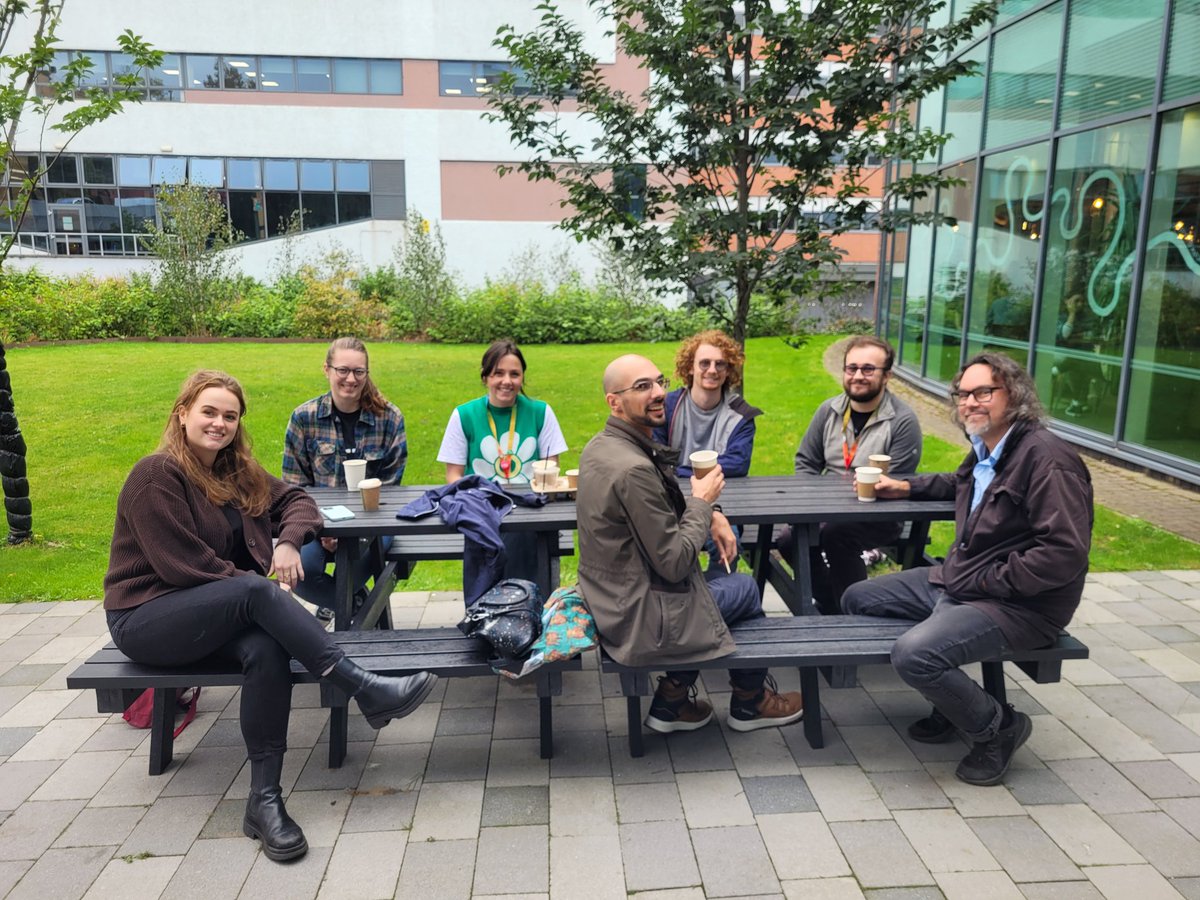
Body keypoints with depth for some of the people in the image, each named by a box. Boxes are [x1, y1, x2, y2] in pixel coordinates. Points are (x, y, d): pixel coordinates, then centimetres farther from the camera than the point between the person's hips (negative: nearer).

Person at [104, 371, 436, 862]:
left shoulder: (236, 471, 10)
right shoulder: (156, 475, -13)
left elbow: (294, 498, 12)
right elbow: (181, 563, -19)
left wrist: (289, 540, -10)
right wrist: (261, 586, -17)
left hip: (211, 612, 6)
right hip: (144, 619, -6)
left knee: (267, 648, -29)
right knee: (255, 594, -34)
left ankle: (265, 801, -28)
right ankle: (366, 690, -36)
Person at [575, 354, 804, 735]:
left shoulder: (600, 446, 2)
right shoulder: (633, 469, -29)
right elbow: (673, 565, -23)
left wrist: (709, 514, 0)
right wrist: (703, 501, -10)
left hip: (609, 598, 9)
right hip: (640, 619, -9)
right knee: (745, 589, 14)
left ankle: (673, 700, 25)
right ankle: (751, 702, 37)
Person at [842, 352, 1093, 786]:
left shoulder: (1047, 458, -20)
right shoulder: (984, 450, 9)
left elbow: (1065, 553, -27)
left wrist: (987, 582, -21)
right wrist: (906, 487, 21)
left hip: (1017, 605, -10)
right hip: (954, 582, 10)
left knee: (914, 654, -31)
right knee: (857, 599, 11)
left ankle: (997, 727, 1)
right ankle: (951, 701, 17)